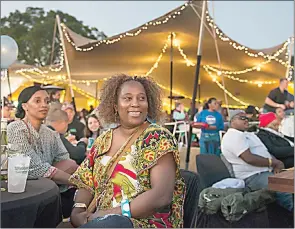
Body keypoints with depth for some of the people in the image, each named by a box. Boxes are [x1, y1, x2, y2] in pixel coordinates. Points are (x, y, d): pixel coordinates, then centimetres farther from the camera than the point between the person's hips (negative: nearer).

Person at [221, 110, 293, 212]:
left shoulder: (249, 134, 23)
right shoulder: (233, 136, -11)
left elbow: (264, 152, 19)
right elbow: (249, 158, -20)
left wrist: (277, 162, -4)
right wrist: (273, 162, -11)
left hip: (266, 171, 11)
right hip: (253, 177, -10)